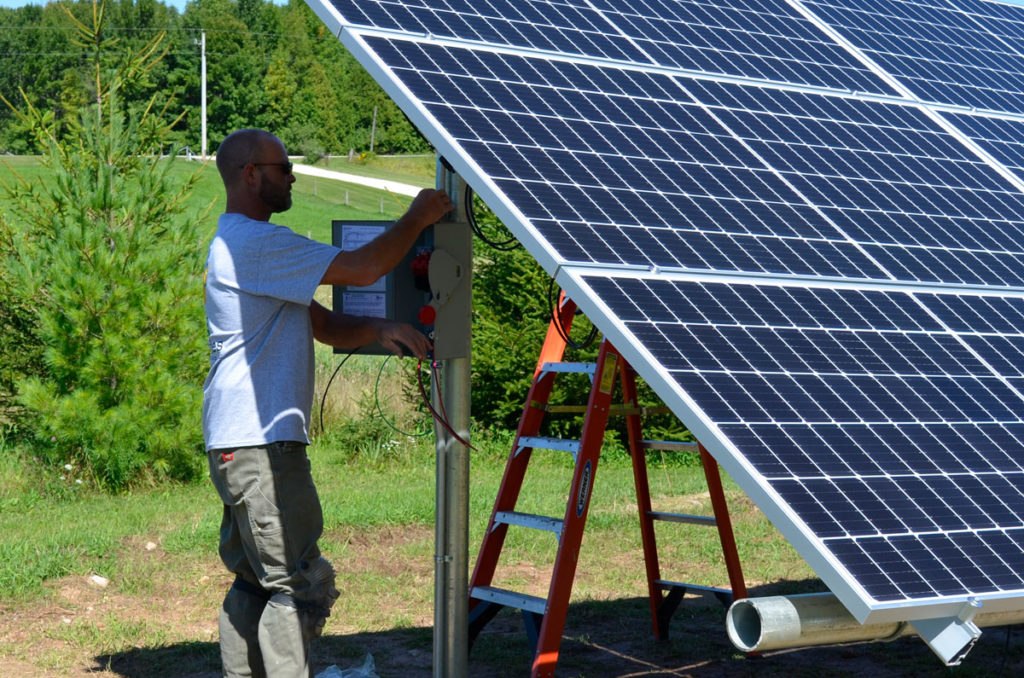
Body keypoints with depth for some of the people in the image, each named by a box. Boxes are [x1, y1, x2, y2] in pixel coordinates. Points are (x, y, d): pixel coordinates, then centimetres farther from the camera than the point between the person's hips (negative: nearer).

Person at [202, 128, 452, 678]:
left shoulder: (244, 244, 21)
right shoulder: (252, 242, -14)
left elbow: (325, 325, 18)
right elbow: (362, 269, -18)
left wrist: (380, 331, -1)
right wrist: (417, 219, -3)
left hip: (239, 444, 11)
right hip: (260, 444, -11)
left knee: (254, 582, 14)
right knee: (300, 583, -8)